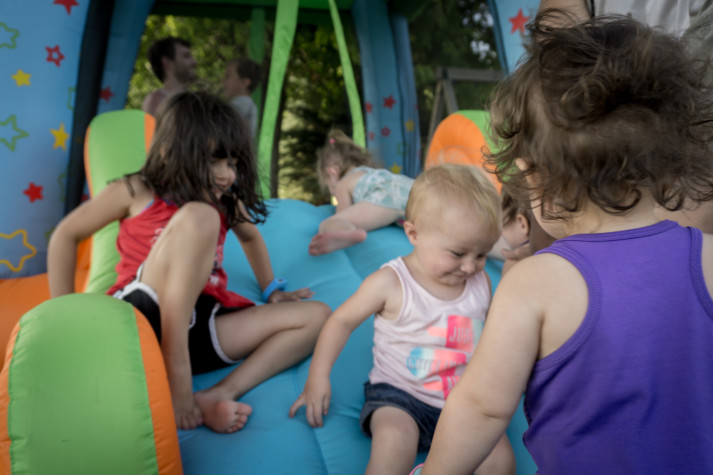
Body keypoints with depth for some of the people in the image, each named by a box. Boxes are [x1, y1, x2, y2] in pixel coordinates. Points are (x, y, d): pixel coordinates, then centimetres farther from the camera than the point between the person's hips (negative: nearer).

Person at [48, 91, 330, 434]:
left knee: (316, 315, -5)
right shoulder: (135, 192, -2)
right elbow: (66, 235, 5)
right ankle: (178, 381, -28)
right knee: (198, 217, -28)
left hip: (199, 328, 5)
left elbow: (250, 237, 28)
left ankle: (221, 394, -23)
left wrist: (271, 290, 23)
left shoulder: (227, 202, 8)